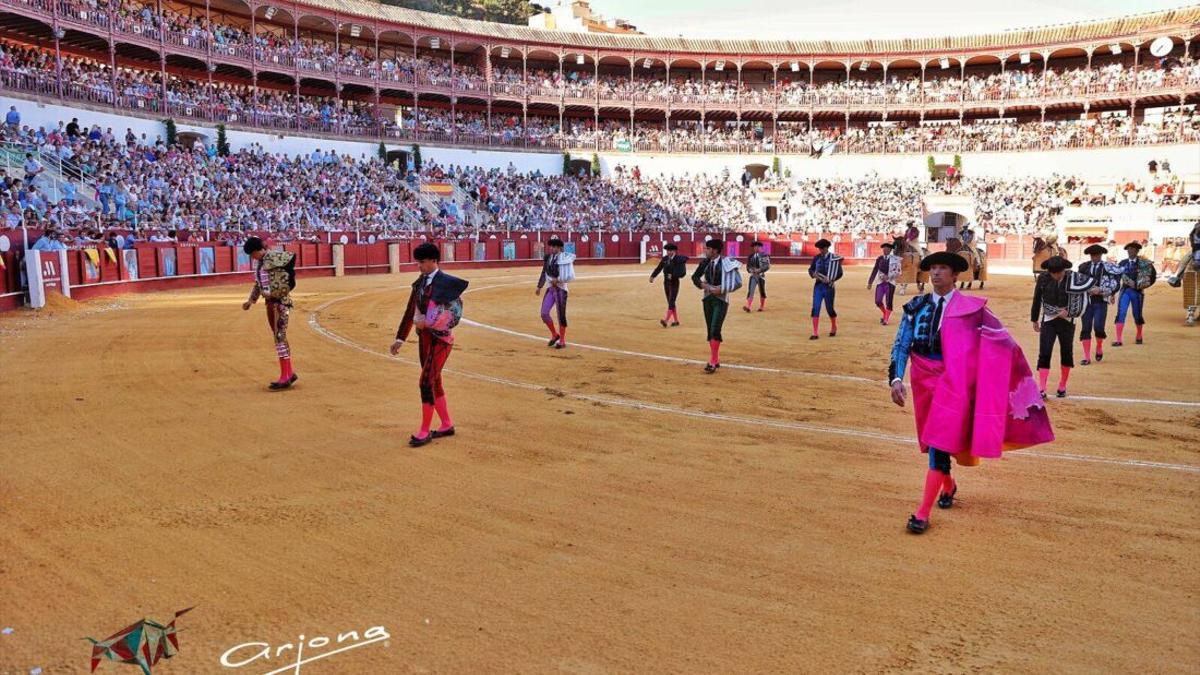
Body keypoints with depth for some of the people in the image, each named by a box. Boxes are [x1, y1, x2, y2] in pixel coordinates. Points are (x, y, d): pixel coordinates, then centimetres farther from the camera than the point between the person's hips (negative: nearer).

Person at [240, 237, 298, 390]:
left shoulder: (273, 256, -10)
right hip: (270, 302, 9)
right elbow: (258, 285, 24)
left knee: (280, 337, -10)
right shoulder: (259, 263, 16)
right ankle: (290, 373, 20)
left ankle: (285, 377, -8)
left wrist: (289, 275, -14)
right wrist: (250, 301, 20)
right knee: (279, 337, 12)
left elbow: (292, 256, -19)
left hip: (281, 301, -9)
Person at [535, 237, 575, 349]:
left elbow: (571, 277, -12)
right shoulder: (548, 258, 6)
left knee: (561, 315, 1)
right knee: (544, 313, 1)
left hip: (560, 289, -6)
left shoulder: (565, 258, -11)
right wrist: (539, 287, 18)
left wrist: (558, 280, -20)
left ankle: (562, 341, 15)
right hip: (550, 289, 6)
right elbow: (544, 273, 17)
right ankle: (554, 335, 22)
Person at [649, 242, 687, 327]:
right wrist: (652, 276, -11)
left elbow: (683, 272, -18)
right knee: (670, 302, 12)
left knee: (671, 302, -12)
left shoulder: (679, 259, -12)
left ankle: (665, 320, -22)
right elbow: (658, 268, 4)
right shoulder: (665, 259, 4)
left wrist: (673, 276, -27)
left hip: (674, 283, -7)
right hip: (666, 283, 7)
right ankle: (676, 321, 22)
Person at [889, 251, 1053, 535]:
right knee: (934, 438, 18)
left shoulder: (971, 307, -5)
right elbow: (901, 345, -1)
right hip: (924, 381, 4)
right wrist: (896, 378, -14)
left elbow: (1003, 340, 2)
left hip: (953, 382, -4)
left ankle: (923, 512, -7)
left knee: (941, 441, -10)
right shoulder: (916, 307, 2)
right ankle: (948, 485, 46)